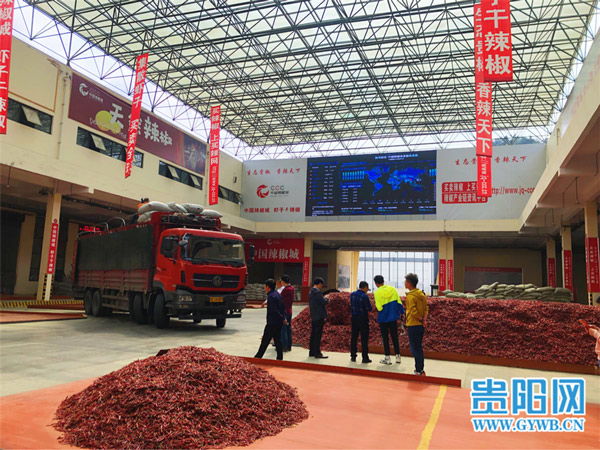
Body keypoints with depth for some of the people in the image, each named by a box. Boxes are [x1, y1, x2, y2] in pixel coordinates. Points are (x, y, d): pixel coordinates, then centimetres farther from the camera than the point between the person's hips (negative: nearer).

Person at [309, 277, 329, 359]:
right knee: (318, 334, -6)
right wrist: (327, 299, 2)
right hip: (319, 316, -10)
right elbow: (324, 301, -17)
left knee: (313, 334, 13)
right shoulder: (317, 292, -16)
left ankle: (312, 352, 19)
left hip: (314, 317, 10)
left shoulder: (311, 292, 15)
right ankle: (317, 353, -3)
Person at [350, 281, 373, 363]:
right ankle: (365, 358, 2)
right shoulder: (364, 296, -16)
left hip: (354, 318, 6)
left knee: (354, 337, 11)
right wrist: (370, 305, 5)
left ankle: (353, 356, 16)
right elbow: (369, 308, -15)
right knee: (364, 338, 0)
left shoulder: (352, 294, 3)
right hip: (363, 319, -6)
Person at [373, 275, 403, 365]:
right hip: (393, 317, 4)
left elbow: (379, 308, -17)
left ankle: (387, 358, 10)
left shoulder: (377, 293, -15)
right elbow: (399, 302, 1)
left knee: (385, 338, 7)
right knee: (395, 337, 14)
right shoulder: (392, 289, -2)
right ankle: (398, 356, 19)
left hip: (383, 319, -4)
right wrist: (402, 312, 12)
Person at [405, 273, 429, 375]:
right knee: (419, 348, 17)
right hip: (421, 326, 9)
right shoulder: (421, 294, 9)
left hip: (413, 325, -8)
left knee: (415, 349, 0)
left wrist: (421, 319, -11)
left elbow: (413, 312, -24)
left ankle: (419, 371, 5)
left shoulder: (410, 296, -17)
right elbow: (426, 309, 11)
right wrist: (423, 319, 0)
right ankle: (421, 370, 24)